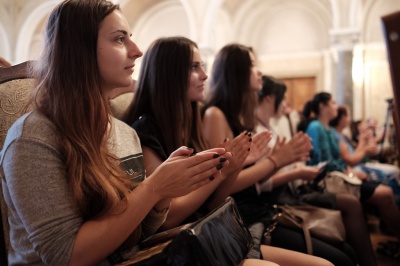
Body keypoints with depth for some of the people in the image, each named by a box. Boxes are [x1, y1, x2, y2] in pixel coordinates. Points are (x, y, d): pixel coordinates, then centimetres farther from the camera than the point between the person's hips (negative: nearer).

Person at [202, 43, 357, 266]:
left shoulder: (241, 116, 15)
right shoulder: (215, 115, -13)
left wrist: (284, 159, -2)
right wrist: (275, 160, -12)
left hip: (260, 211, 9)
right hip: (242, 220, -9)